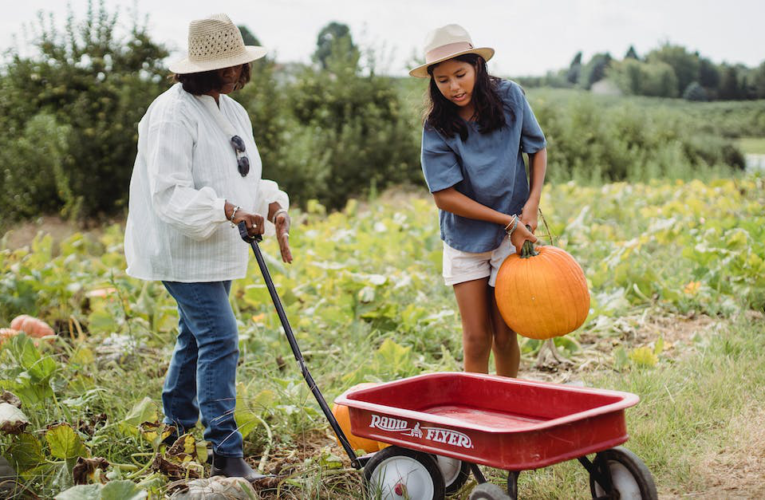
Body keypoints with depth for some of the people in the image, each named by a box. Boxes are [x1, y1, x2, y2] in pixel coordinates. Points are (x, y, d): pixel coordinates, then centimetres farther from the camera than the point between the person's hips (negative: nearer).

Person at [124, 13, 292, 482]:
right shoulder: (174, 114, -16)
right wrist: (226, 209, -32)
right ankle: (226, 452, -8)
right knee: (219, 338, -13)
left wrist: (273, 203, -1)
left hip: (219, 249, 9)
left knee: (197, 338, 16)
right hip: (183, 250, -9)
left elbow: (245, 180, 18)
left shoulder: (232, 111, 14)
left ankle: (176, 432, 32)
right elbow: (169, 193, -23)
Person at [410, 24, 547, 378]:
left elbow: (538, 148, 4)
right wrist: (508, 220, -18)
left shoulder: (509, 97, -9)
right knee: (476, 338, 0)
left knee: (503, 335, 6)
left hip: (510, 239, 1)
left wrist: (532, 203, -10)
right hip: (464, 239, -1)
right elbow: (444, 196, -16)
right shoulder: (437, 127, -14)